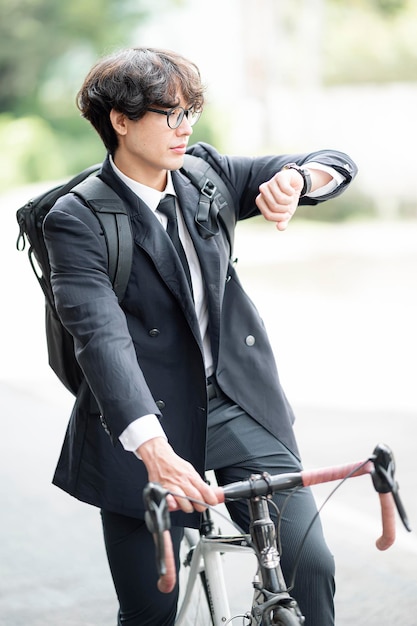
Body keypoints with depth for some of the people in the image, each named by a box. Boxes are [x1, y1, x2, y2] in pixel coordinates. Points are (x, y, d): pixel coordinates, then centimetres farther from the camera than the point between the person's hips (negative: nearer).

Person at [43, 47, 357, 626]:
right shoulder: (78, 219, -11)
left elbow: (338, 164, 5)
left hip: (239, 406, 4)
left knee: (310, 562, -10)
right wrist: (155, 450, -38)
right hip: (143, 426, -4)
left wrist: (294, 178, -20)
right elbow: (102, 338, -24)